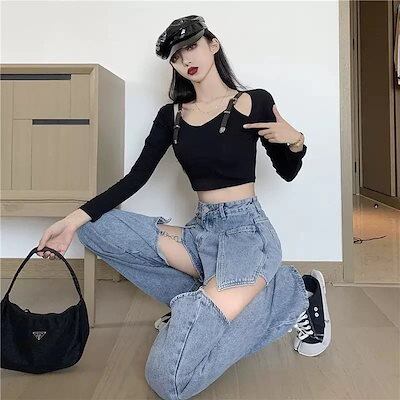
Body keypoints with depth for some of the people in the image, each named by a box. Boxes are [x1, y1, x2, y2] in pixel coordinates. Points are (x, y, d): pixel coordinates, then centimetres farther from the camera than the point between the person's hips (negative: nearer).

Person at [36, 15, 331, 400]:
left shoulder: (256, 102, 0)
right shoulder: (171, 116, 9)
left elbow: (287, 173, 9)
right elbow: (136, 177, 4)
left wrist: (294, 140, -13)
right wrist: (76, 218, -6)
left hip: (247, 231, -5)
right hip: (201, 231, 5)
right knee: (97, 228, -11)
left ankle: (293, 291, -1)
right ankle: (204, 301, -3)